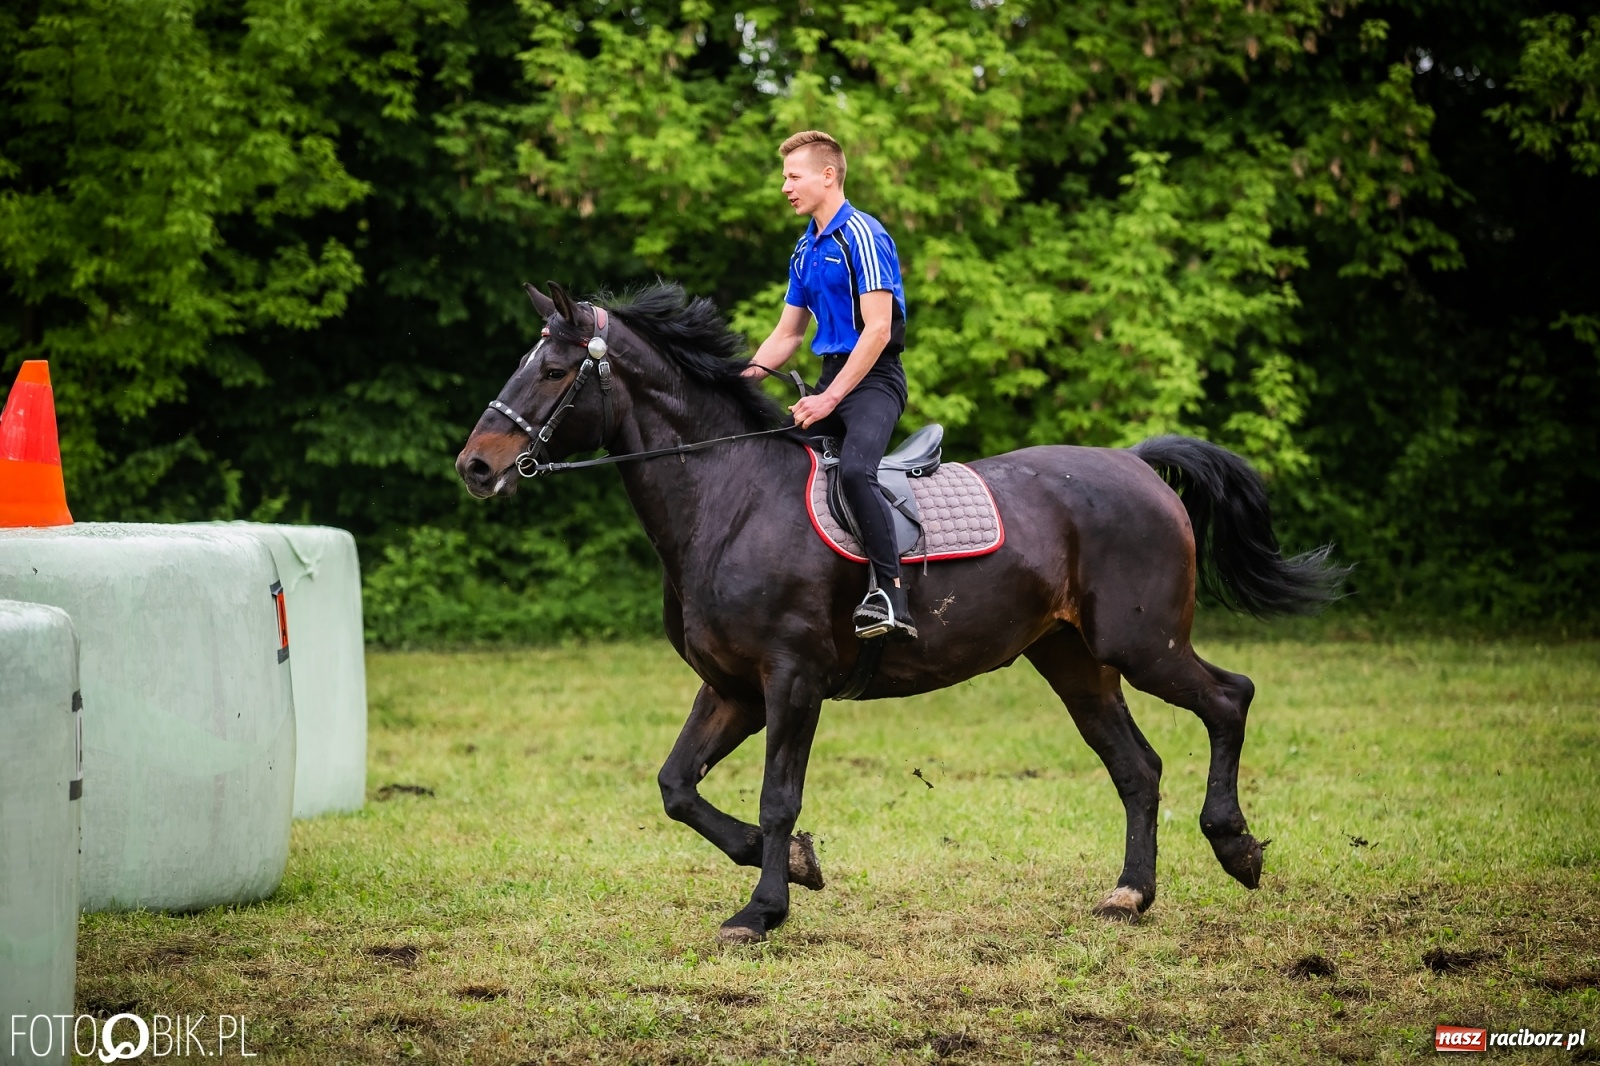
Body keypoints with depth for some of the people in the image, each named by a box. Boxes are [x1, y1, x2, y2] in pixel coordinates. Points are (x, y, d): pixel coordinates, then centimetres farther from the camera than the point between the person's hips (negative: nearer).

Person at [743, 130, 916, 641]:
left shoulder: (862, 236, -11)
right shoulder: (805, 250, 16)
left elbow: (878, 328, -18)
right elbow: (787, 335, 23)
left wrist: (831, 398, -20)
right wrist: (743, 376, 8)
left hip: (874, 378, -10)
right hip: (832, 376, 10)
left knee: (854, 468, -32)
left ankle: (890, 595, -34)